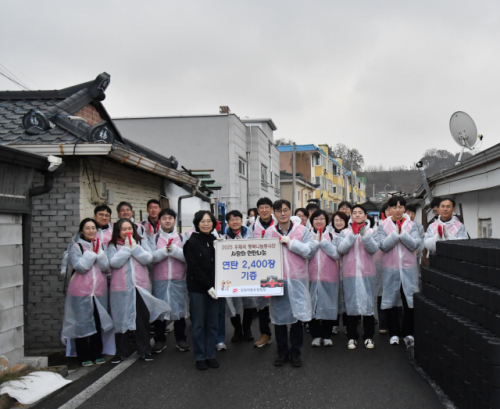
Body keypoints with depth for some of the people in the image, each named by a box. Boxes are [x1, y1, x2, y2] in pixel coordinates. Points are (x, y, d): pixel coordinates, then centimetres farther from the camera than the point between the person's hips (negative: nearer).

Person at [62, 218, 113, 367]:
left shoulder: (101, 246, 11)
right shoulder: (76, 247, -2)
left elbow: (106, 267, 0)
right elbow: (80, 267, -15)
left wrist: (98, 252, -12)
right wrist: (91, 252, -15)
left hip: (99, 289, 4)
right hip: (81, 290, -4)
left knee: (98, 322, 9)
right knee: (82, 323, 0)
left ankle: (97, 354, 20)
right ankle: (84, 356, 10)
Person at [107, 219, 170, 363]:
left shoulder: (141, 242, 6)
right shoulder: (113, 246, 2)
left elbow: (148, 259, -6)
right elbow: (114, 262, -14)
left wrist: (134, 246, -11)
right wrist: (126, 247, -12)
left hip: (141, 286, 1)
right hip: (121, 288, -1)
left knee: (143, 319, 6)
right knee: (122, 319, 5)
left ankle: (145, 350, 18)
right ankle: (121, 351, 17)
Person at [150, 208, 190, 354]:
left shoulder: (181, 238, 7)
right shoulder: (154, 238, 5)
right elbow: (151, 257, -6)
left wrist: (174, 250, -19)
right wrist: (164, 250, -18)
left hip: (179, 280, 1)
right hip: (160, 280, 0)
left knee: (179, 308, 6)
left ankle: (180, 339, 17)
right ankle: (160, 340, 15)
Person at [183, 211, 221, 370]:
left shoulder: (216, 241, 8)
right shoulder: (192, 242, -5)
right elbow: (194, 268, -11)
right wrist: (208, 286, -15)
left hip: (213, 288, 4)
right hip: (197, 289, -4)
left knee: (212, 323, 8)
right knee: (198, 324, 3)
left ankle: (210, 355, 19)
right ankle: (200, 357, 14)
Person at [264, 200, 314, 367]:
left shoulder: (301, 230, 2)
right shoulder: (269, 233, 4)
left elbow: (308, 250, -8)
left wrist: (290, 242, -12)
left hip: (297, 280, -1)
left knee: (297, 316, 4)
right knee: (279, 317, 8)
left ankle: (295, 352, 18)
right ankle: (282, 352, 22)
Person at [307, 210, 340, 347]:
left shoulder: (332, 236, 7)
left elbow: (336, 254, -7)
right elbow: (306, 254, -8)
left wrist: (323, 240, -10)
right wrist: (316, 241, -12)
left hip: (329, 276, 0)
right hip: (312, 275, 0)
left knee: (328, 304, 2)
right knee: (312, 304, 0)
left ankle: (327, 336, 14)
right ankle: (316, 335, 12)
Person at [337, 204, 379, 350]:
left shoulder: (371, 231, 8)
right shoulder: (345, 232, 8)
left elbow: (374, 249, -7)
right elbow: (341, 249, -8)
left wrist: (364, 233, -17)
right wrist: (353, 233, -14)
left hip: (367, 272, 0)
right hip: (349, 273, 0)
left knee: (367, 302, 1)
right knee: (351, 303, 2)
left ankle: (368, 336, 12)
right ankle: (352, 337, 11)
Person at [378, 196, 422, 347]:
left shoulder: (411, 225, 5)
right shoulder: (383, 225, 2)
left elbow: (415, 245, -7)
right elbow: (383, 245, -10)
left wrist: (402, 232, -16)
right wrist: (396, 232, -16)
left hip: (408, 268, 1)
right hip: (390, 268, -1)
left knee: (409, 300, 2)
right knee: (391, 300, 5)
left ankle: (408, 332, 14)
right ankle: (394, 333, 16)